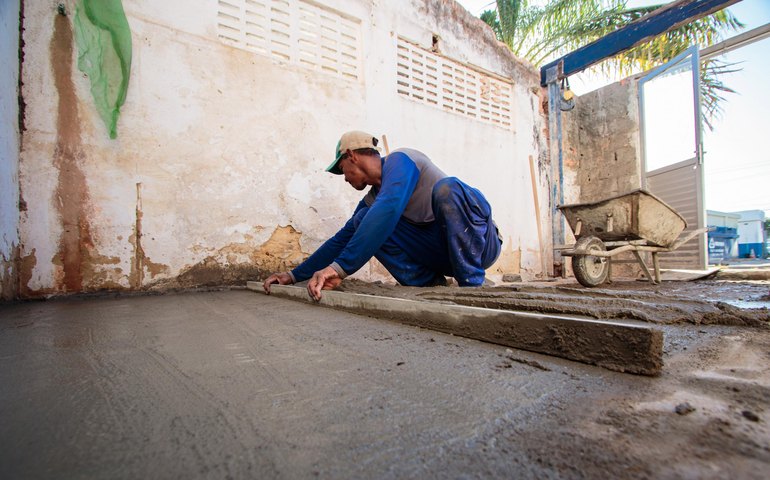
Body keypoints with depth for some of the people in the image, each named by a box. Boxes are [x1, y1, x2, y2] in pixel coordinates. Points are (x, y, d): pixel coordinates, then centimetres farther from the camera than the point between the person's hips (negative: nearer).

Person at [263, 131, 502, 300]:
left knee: (446, 187, -36)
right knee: (363, 221, -7)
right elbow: (342, 239, 13)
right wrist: (295, 275, 11)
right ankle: (428, 283, -7)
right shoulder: (372, 200, 10)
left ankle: (472, 284, -24)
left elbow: (388, 209, -33)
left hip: (480, 240, -6)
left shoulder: (399, 159, -14)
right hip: (444, 251, 6)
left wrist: (339, 268, -39)